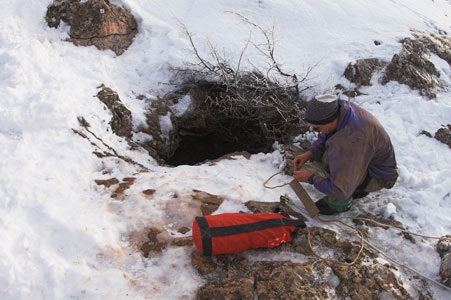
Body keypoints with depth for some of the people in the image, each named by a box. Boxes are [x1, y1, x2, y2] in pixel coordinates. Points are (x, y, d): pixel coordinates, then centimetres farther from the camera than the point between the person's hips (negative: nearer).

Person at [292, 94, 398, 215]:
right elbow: (324, 137, 6)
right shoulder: (341, 107, -16)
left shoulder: (353, 140, -40)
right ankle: (358, 187, 14)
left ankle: (340, 203, -4)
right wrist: (309, 153, -11)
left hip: (377, 176, -8)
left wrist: (311, 178, -23)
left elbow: (342, 191, -35)